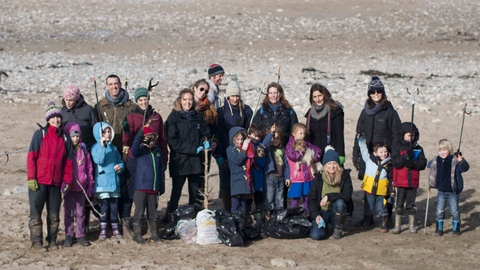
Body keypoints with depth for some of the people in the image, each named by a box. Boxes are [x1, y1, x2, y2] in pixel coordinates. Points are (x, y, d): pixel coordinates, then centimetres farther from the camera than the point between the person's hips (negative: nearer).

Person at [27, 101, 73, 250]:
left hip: (56, 182, 4)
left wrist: (67, 181, 4)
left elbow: (68, 161, 10)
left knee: (54, 214, 10)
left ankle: (52, 240, 21)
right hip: (38, 182, -4)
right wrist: (31, 178, -11)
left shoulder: (65, 138, 8)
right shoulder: (40, 135, -3)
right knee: (36, 213, -1)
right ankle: (36, 241, 4)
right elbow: (31, 157, -5)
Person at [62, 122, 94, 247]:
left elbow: (89, 168, 11)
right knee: (69, 212, 3)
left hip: (81, 187, 3)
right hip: (69, 187, -3)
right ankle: (69, 236, 9)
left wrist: (90, 185, 8)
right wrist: (63, 184, -13)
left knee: (81, 212, 8)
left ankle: (81, 235, 15)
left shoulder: (83, 150, 7)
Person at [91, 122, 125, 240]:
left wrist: (120, 167, -6)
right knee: (104, 207, -3)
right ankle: (103, 230, 4)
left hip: (114, 182, 5)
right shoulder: (96, 147, -3)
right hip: (102, 183, -5)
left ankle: (115, 229, 16)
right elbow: (99, 160, -19)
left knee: (114, 206, 8)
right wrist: (102, 146, -25)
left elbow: (120, 161, 17)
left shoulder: (113, 148, 13)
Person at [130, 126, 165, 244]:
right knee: (139, 212, 0)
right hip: (141, 187, -5)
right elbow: (134, 149, -30)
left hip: (154, 188, 5)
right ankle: (137, 235, 7)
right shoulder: (140, 151, -4)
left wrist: (161, 187, 13)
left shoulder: (157, 151, 10)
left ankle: (154, 234, 22)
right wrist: (140, 134, -42)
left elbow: (162, 170, 14)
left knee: (153, 212, 13)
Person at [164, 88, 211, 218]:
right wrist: (193, 149, -15)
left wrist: (205, 142, -5)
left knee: (196, 193, 7)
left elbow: (205, 133, 20)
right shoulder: (174, 117, -2)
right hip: (179, 161, -4)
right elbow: (172, 140, -9)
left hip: (197, 162, 5)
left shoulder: (198, 117, 12)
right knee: (176, 192, -2)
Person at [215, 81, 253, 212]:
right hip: (225, 155, -1)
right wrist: (218, 155, -7)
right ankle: (228, 212, 8)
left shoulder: (246, 111, 6)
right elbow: (217, 134, -1)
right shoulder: (221, 112, 1)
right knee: (226, 184, 1)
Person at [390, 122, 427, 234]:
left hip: (413, 182, 2)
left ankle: (412, 225, 20)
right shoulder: (398, 147, -2)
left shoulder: (418, 148, 4)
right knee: (399, 205, 6)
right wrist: (406, 156, -24)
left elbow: (423, 164, -2)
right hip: (400, 181, -2)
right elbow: (395, 162, -12)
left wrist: (413, 163, -19)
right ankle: (397, 226, 14)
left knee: (411, 205, 10)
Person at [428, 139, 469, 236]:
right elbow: (430, 165, 22)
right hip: (441, 191, 4)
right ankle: (439, 228, 22)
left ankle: (456, 228, 23)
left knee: (455, 211, 7)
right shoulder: (436, 160, 1)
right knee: (439, 211, 9)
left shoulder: (455, 160, -15)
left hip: (453, 192, -4)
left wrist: (461, 162, -47)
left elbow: (465, 168, -28)